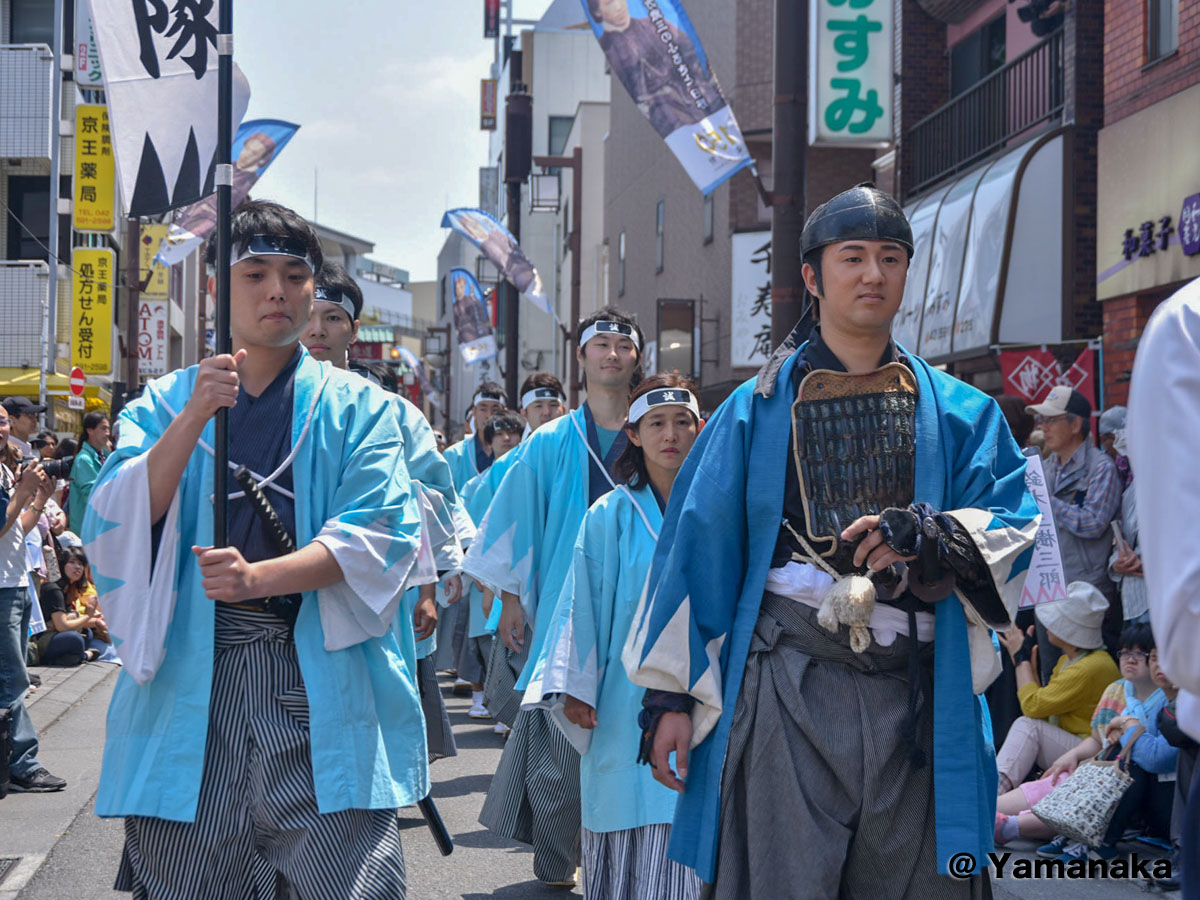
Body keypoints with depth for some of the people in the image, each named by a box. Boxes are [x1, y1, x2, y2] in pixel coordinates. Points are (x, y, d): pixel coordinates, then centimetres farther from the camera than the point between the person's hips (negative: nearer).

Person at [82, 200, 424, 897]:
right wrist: (193, 419, -15)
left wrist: (260, 577, -20)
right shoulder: (166, 403, 13)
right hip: (190, 679, 1)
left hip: (321, 682, -1)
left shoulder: (357, 407, 10)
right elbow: (114, 528, -2)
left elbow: (378, 534, -5)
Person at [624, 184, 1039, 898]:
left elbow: (1014, 524, 3)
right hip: (789, 693, -1)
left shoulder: (959, 413, 14)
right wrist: (670, 693, 3)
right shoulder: (758, 410, 11)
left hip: (916, 701, 2)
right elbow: (695, 545, 9)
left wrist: (934, 535, -19)